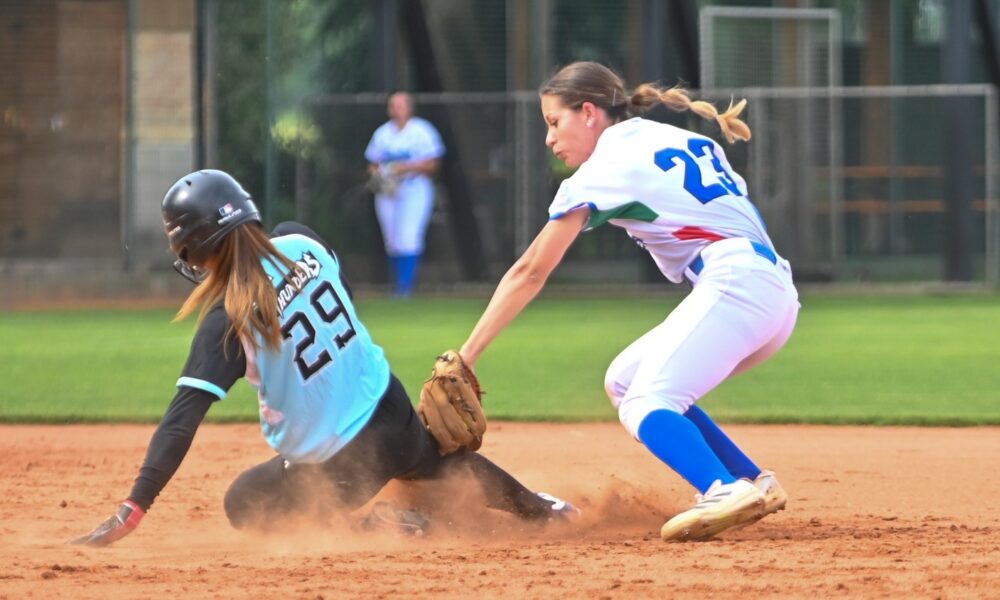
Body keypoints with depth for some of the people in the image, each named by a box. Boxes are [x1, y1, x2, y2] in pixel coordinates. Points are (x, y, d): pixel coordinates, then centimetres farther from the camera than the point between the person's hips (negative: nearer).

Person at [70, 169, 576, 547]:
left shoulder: (229, 317, -25)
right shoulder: (300, 242, -8)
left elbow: (185, 416, -29)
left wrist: (133, 510, -32)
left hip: (340, 463, -7)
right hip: (392, 414, 7)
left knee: (244, 503, 19)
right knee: (441, 459, 38)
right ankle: (539, 508, 57)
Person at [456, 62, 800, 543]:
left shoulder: (603, 168, 2)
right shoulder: (681, 139, 23)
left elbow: (531, 272, 2)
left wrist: (466, 357, 3)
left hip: (734, 282, -9)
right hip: (776, 291, 9)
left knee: (644, 408, -19)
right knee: (624, 381, 15)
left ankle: (726, 491, -45)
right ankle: (753, 483, 7)